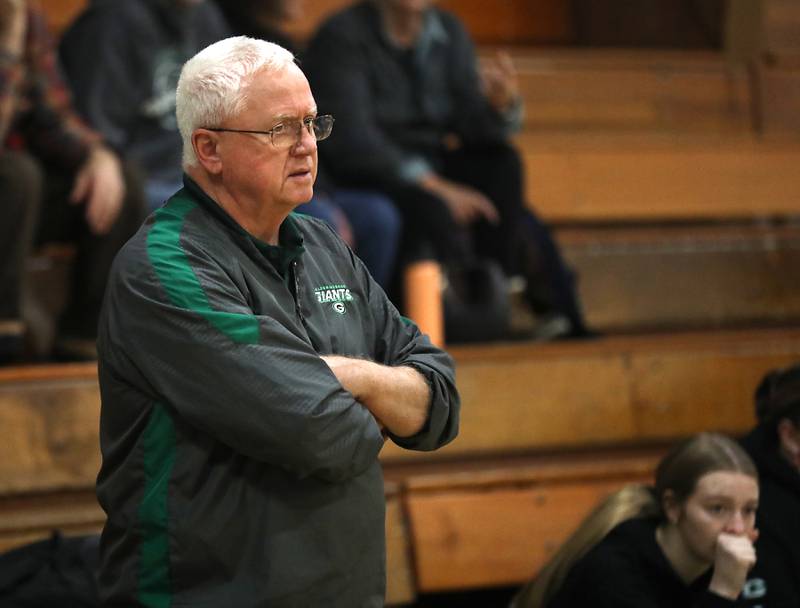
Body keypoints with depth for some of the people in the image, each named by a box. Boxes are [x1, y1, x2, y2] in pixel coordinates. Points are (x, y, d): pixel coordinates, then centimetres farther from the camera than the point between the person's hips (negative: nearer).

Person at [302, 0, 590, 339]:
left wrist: (501, 104, -24)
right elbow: (351, 136, -22)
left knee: (502, 162, -20)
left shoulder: (449, 32, 6)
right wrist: (431, 183, -31)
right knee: (432, 207, -35)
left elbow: (471, 126, 1)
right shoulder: (343, 36, -12)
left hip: (427, 169, 6)